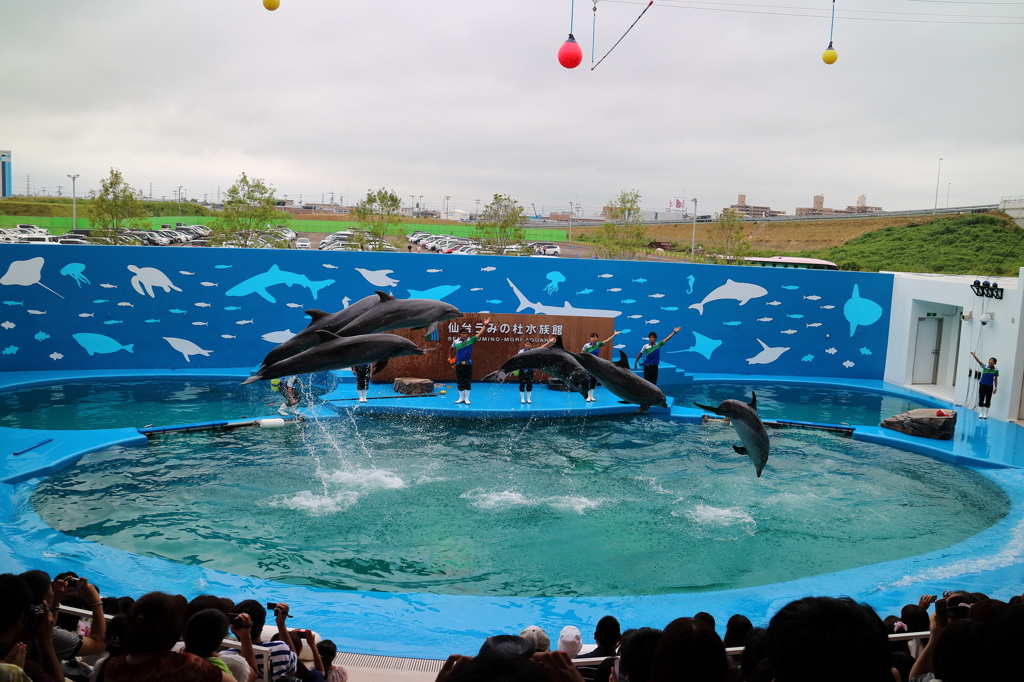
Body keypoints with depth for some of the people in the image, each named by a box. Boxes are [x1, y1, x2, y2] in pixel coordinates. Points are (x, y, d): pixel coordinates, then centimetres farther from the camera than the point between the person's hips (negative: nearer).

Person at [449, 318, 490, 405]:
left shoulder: (471, 340, -1)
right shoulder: (455, 342, 1)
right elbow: (451, 350, 18)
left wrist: (485, 325, -10)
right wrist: (450, 357, 14)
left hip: (468, 364, 0)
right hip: (459, 364, 0)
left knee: (468, 382, 3)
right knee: (460, 382, 5)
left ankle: (466, 398, 12)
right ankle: (461, 398, 17)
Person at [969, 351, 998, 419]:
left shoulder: (996, 370, 1)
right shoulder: (985, 367, -3)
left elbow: (996, 379, 7)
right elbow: (979, 361, -18)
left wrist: (996, 388, 6)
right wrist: (974, 356, -34)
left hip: (990, 387, 1)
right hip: (982, 385, 0)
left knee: (988, 401, 3)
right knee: (981, 399, 3)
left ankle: (985, 414, 13)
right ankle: (980, 413, 12)